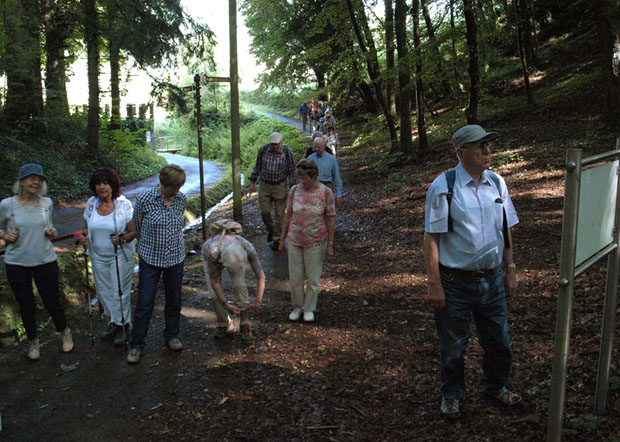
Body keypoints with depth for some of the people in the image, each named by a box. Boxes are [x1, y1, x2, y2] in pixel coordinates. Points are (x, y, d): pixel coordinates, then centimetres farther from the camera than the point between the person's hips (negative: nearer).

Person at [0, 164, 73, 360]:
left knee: (52, 301, 7)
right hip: (17, 263, -1)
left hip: (45, 261, 1)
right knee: (26, 305, 11)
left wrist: (52, 232, -7)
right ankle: (33, 341, 33)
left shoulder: (47, 203, -1)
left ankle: (65, 332, 33)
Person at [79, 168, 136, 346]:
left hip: (120, 255, -5)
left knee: (120, 292, 2)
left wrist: (122, 239, -31)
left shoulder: (124, 204, -13)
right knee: (104, 291, 15)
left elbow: (134, 231, -12)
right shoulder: (91, 203, 0)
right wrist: (84, 236, -13)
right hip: (98, 255, 5)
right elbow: (86, 227, 10)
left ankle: (123, 325, 20)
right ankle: (114, 322, 35)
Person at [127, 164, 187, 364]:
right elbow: (137, 225, 1)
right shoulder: (145, 200, -17)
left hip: (175, 258, 3)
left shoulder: (182, 199, -5)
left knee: (174, 300, 16)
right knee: (144, 303, 2)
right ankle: (136, 345, 17)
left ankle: (172, 336, 36)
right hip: (150, 259, -3)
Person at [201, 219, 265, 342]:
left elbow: (261, 277, -26)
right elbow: (215, 282, -28)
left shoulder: (248, 248, -40)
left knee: (239, 285, -24)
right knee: (215, 294, -14)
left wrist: (258, 302, -29)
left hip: (235, 254, 1)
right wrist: (226, 305, -24)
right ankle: (224, 325, 10)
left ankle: (244, 324, -9)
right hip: (213, 258, -1)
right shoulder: (212, 253, -44)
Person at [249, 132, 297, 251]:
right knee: (264, 212, 4)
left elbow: (292, 171, -4)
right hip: (265, 186, 2)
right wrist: (252, 182, 9)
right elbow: (257, 167, 8)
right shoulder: (263, 150, -4)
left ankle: (276, 239, 15)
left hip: (280, 186, -2)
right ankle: (270, 230, 33)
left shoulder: (287, 152, -9)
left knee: (279, 214, 2)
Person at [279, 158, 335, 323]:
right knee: (295, 277, 11)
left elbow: (331, 219, -8)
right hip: (295, 241, 2)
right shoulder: (294, 191, -7)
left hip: (315, 242, -2)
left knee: (312, 277, 9)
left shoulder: (326, 192, -15)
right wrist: (282, 239, 5)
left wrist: (330, 245, -7)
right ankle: (297, 306, 33)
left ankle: (309, 308, 31)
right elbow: (288, 216, 1)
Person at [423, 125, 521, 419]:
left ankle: (495, 387, 44)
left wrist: (510, 269, 12)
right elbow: (431, 237, -13)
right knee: (453, 345, 11)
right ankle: (451, 395, 35)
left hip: (492, 279, 5)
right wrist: (434, 283, -16)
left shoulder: (496, 182, 4)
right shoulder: (443, 187, -12)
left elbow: (505, 229, 13)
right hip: (455, 282, -5)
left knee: (498, 340, 17)